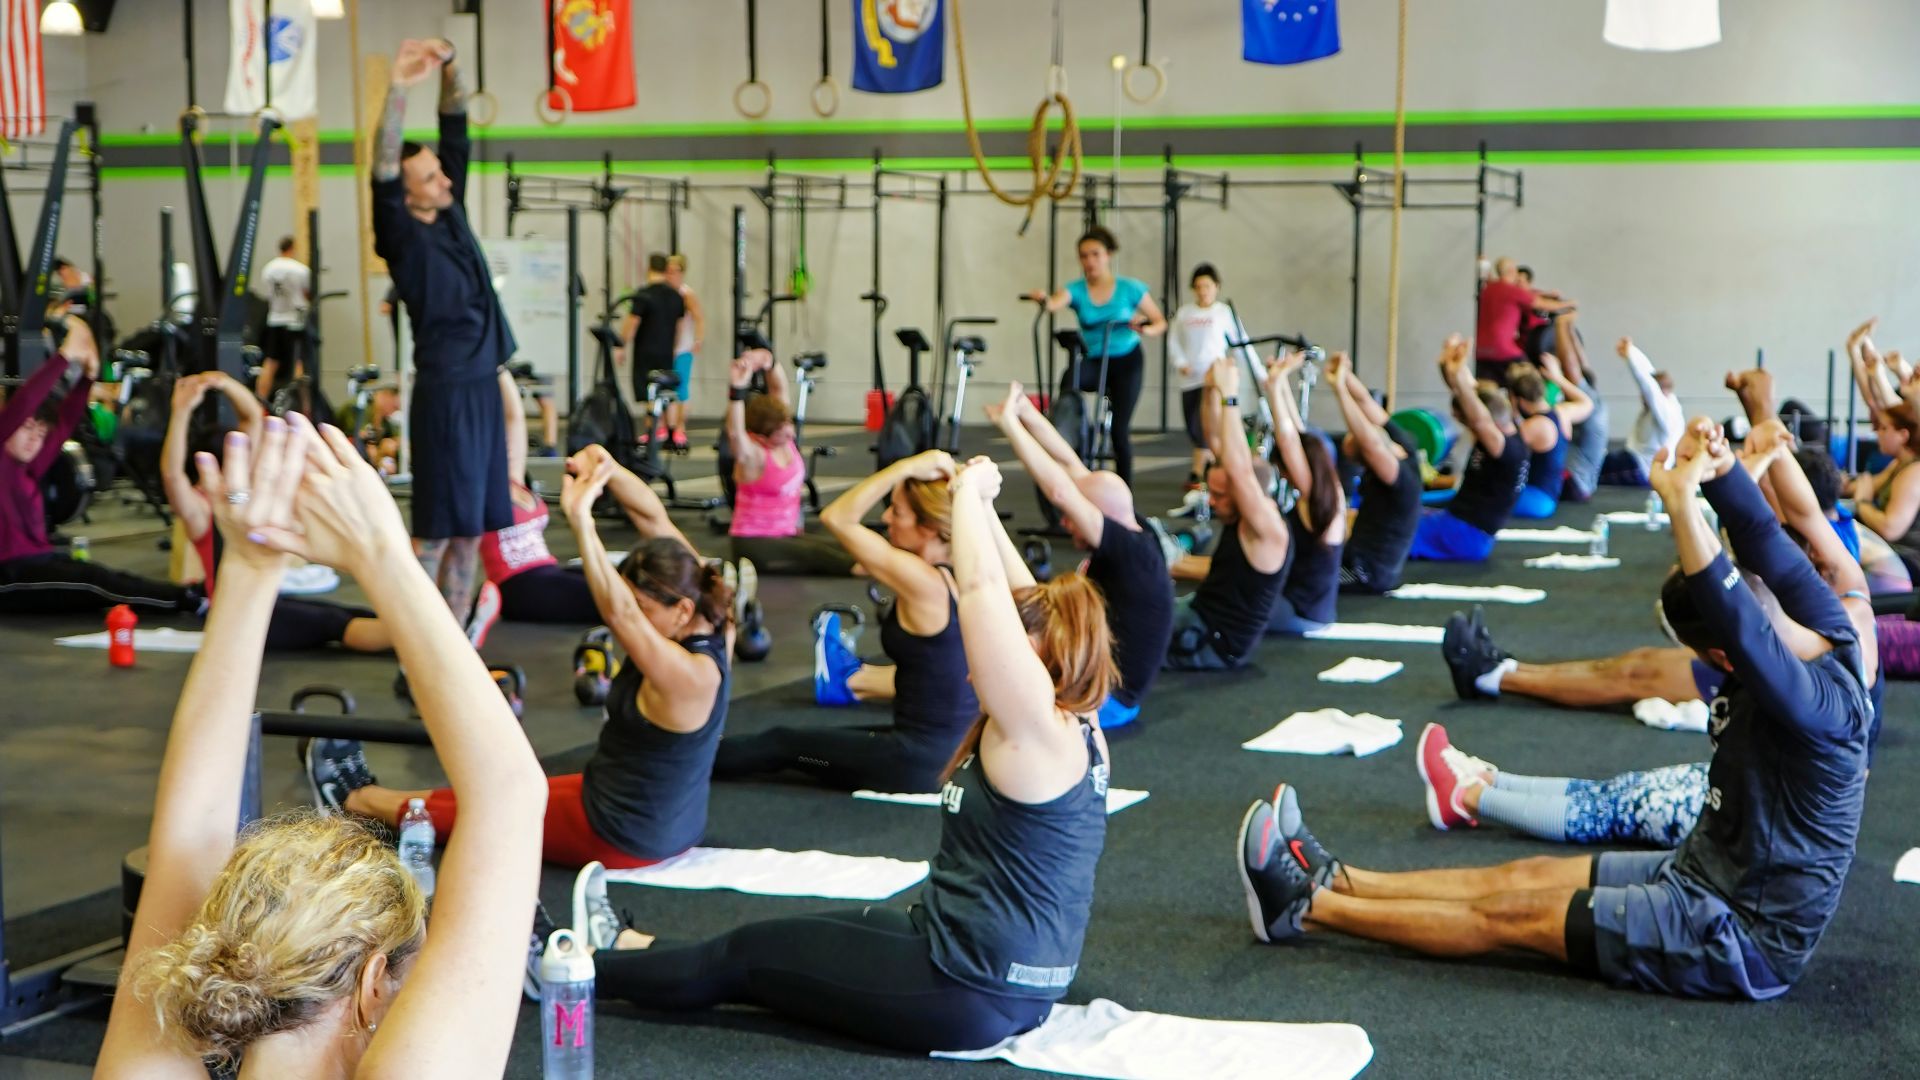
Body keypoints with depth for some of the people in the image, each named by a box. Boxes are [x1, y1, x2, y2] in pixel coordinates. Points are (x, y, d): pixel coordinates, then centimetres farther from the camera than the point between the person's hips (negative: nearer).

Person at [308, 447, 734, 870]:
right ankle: (366, 794, 35)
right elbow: (654, 520, -7)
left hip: (625, 837, -8)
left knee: (483, 810, 12)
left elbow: (619, 614, -45)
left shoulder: (689, 674, -32)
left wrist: (582, 519, -51)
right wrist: (605, 467, -17)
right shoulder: (708, 623, -8)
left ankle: (356, 801, 32)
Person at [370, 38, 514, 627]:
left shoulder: (451, 215, 9)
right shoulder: (405, 237, -10)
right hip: (445, 392, -8)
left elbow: (456, 132, 10)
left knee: (473, 523, 9)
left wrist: (449, 65, -3)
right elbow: (383, 172, -26)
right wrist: (399, 89, -34)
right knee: (440, 526, -5)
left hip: (483, 386, 8)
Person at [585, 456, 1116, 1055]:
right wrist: (980, 505, 15)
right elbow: (1021, 602, 14)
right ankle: (624, 951, 38)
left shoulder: (1040, 730, -20)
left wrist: (970, 491, -10)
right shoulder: (1078, 729, 6)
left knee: (746, 954, 6)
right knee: (786, 936, 21)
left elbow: (982, 589, -23)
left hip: (970, 989, -9)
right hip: (1004, 981, 9)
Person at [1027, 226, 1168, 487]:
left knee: (1120, 428, -3)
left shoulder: (1130, 289, -8)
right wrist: (1043, 299, -52)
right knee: (1072, 376, -35)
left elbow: (1160, 322, -2)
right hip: (1092, 360, 1)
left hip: (1126, 361, -1)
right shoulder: (1076, 290, -7)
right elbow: (1055, 303, -28)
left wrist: (1147, 330, -24)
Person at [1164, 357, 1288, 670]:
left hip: (1212, 644, -10)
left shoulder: (1268, 530, -22)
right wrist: (1212, 392, -8)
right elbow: (1217, 443, 5)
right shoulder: (1242, 518, 3)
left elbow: (1239, 469, -37)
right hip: (1199, 614, 10)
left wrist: (1229, 397, -37)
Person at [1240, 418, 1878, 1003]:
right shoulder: (1826, 642, -4)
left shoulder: (1820, 701, -30)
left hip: (1745, 938, -9)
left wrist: (1682, 501, -48)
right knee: (1520, 878, 8)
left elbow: (1736, 620, -46)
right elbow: (1769, 549, -5)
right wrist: (1719, 467, -22)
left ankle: (1305, 907, 3)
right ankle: (1331, 880, 14)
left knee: (1513, 915, -5)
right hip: (1713, 875, 9)